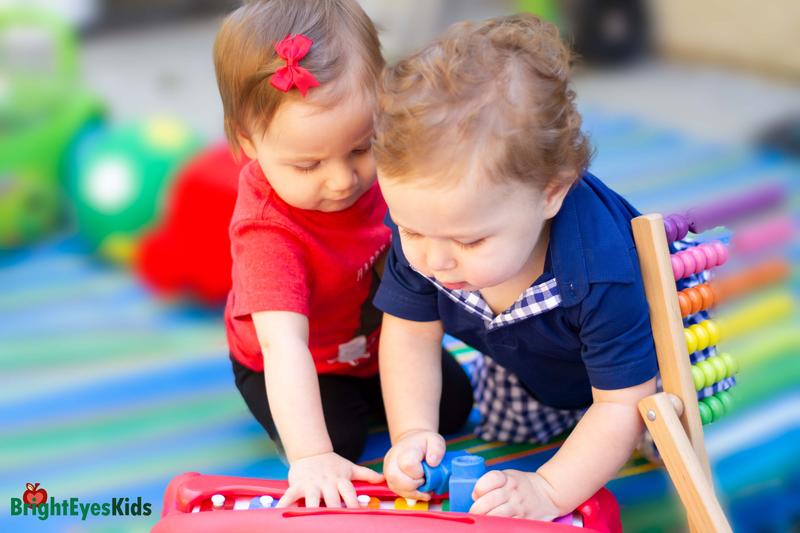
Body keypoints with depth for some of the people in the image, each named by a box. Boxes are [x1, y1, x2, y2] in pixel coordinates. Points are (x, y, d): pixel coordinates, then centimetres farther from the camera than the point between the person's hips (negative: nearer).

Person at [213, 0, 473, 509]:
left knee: (452, 405, 3)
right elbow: (284, 344, -52)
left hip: (380, 339, 5)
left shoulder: (374, 167, -23)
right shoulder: (268, 232, -43)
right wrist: (311, 456, -59)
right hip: (304, 366, -5)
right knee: (340, 440, -22)